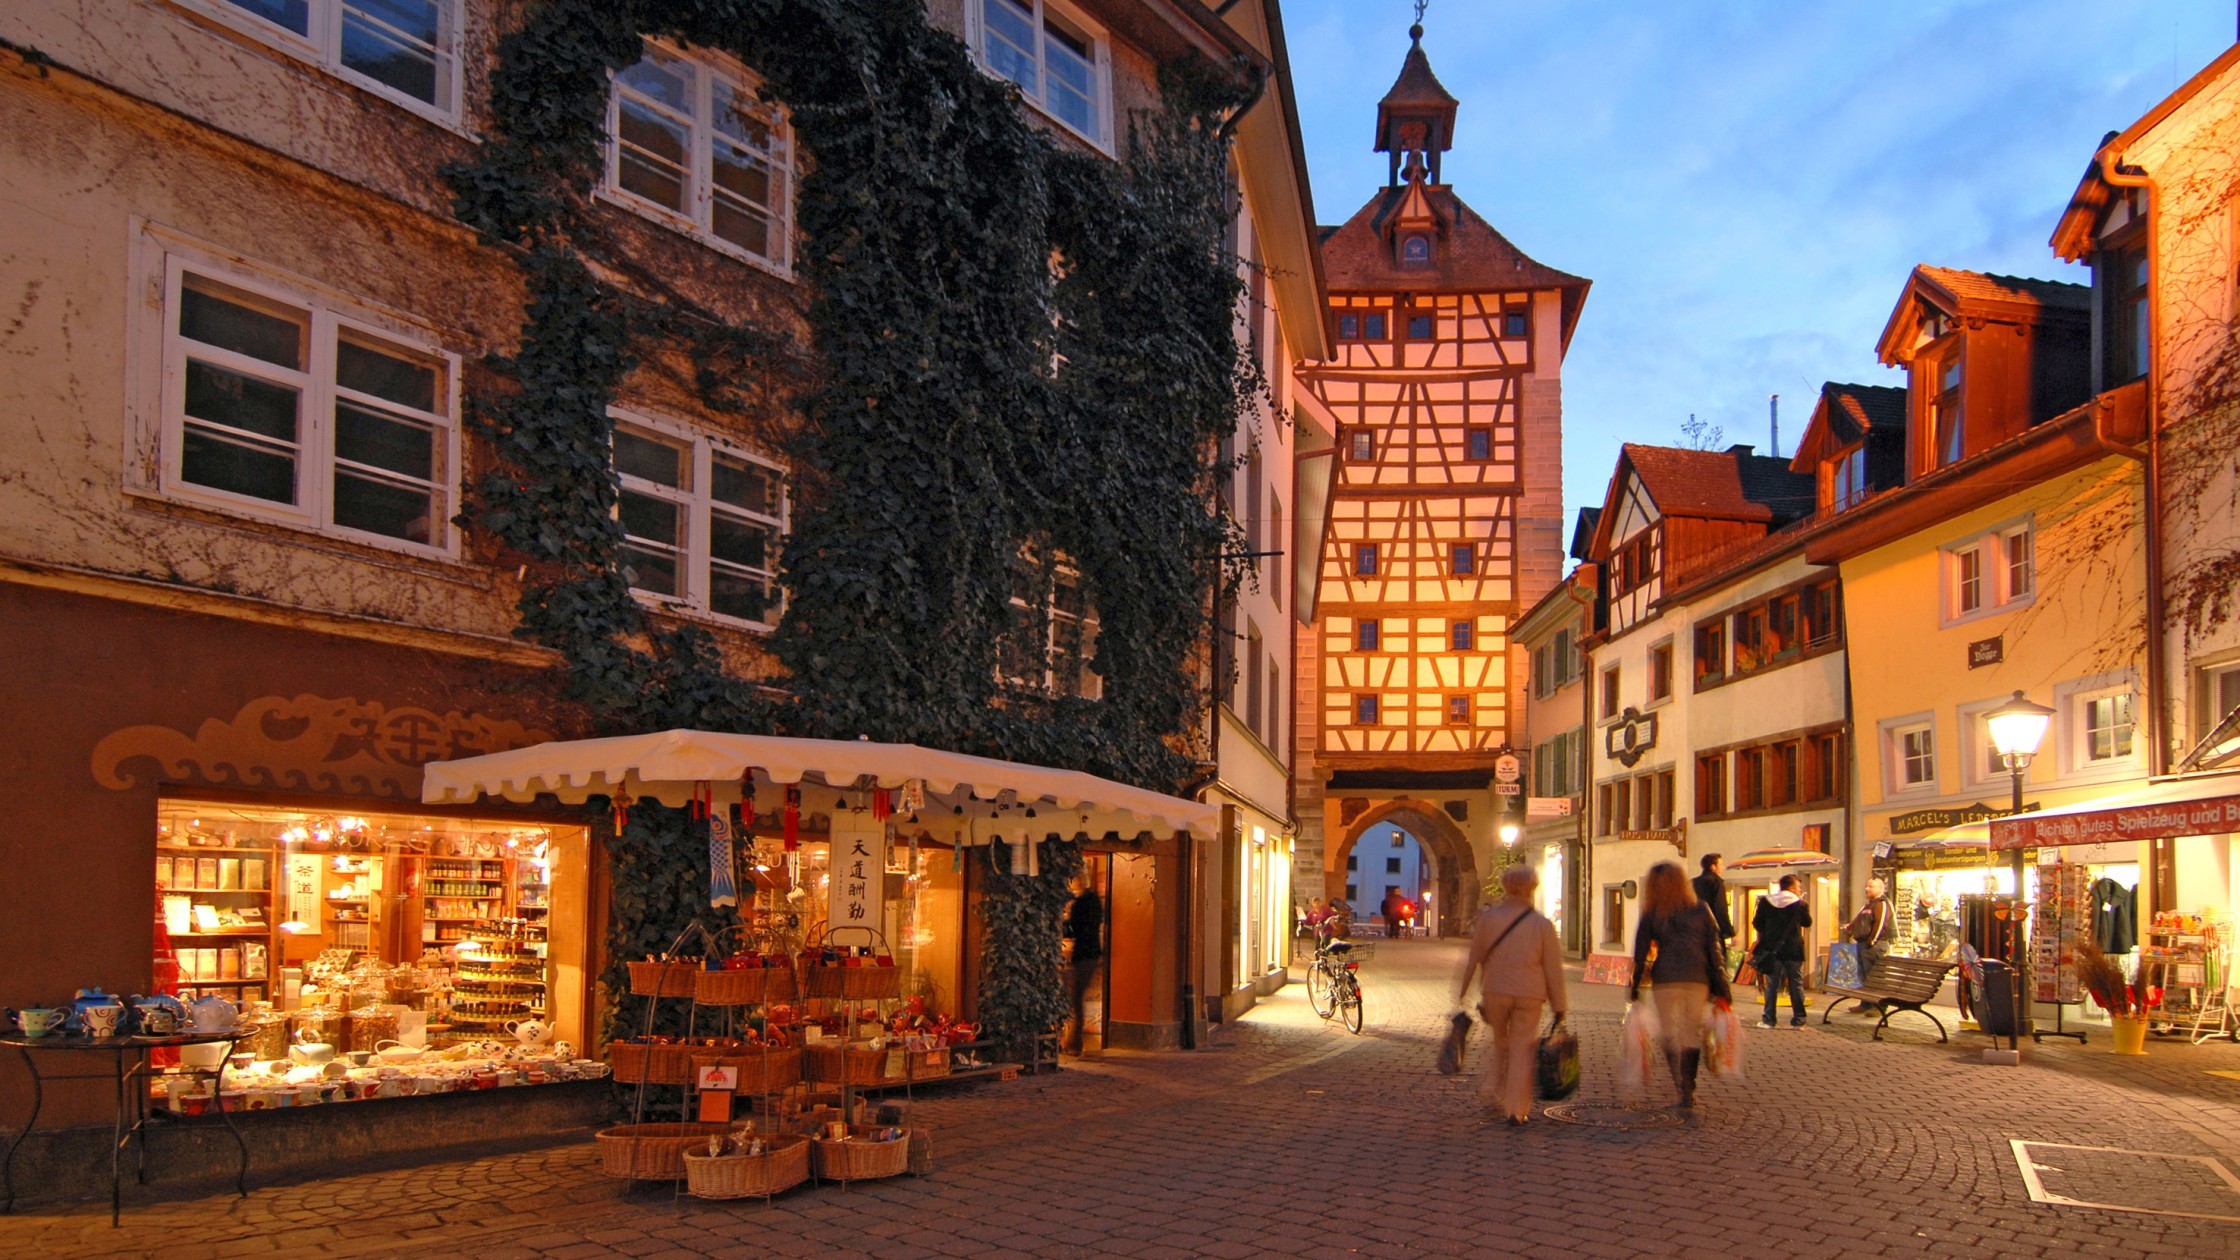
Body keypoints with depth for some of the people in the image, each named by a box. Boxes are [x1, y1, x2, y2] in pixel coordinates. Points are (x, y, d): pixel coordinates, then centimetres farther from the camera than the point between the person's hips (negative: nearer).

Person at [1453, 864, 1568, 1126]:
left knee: (1499, 1042, 22)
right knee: (1522, 1049, 4)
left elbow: (1472, 958, 5)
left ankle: (1490, 1092, 16)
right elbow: (1554, 968, 1)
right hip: (1529, 994, -1)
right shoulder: (1542, 924, -3)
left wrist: (1461, 992, 13)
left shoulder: (1487, 918, -2)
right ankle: (1517, 1110, 3)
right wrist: (1559, 1006, 9)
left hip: (1495, 991, 1)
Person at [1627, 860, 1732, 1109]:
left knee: (1670, 1035, 7)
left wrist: (1634, 988, 8)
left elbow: (1640, 953, 2)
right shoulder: (1700, 910, 6)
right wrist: (1722, 988, 8)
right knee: (1692, 1033, 11)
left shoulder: (1651, 915, 4)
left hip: (1665, 979, -1)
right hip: (1697, 979, 1)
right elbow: (1714, 950, 5)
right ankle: (1688, 1090, 8)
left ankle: (1682, 1086, -11)